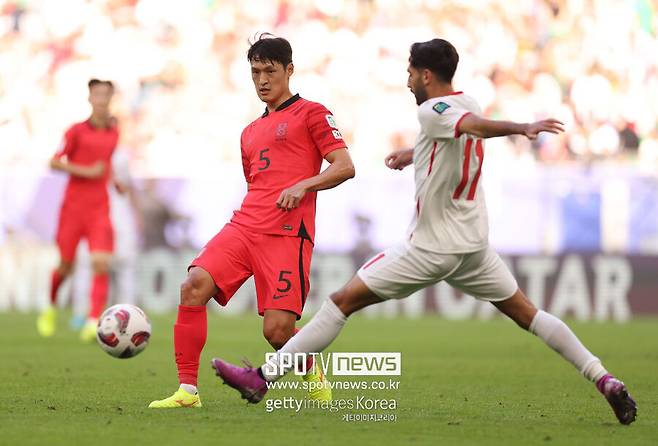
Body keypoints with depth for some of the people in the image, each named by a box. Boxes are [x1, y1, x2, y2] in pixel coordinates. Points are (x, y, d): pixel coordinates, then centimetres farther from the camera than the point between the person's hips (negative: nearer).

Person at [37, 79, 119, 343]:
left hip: (100, 208, 2)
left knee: (101, 264, -15)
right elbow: (54, 162, -8)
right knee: (66, 266, 7)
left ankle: (94, 322, -18)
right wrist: (86, 171, -16)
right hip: (73, 206, -2)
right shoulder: (77, 131, -6)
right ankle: (51, 307, 35)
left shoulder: (114, 131, 7)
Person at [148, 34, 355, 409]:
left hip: (287, 234, -6)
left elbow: (345, 167, -4)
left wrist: (303, 185, -18)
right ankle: (187, 390, -16)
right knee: (194, 286, -19)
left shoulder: (311, 113, 5)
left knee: (277, 331, -13)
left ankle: (313, 373, 22)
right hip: (244, 225, 6)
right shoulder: (250, 132, 25)